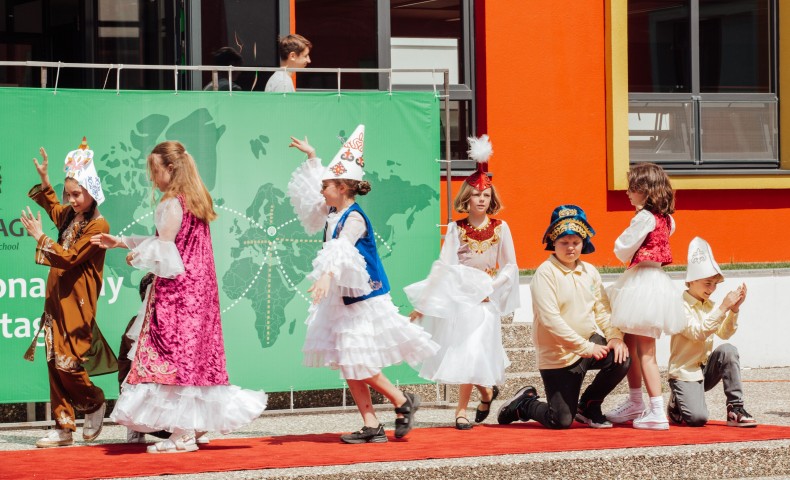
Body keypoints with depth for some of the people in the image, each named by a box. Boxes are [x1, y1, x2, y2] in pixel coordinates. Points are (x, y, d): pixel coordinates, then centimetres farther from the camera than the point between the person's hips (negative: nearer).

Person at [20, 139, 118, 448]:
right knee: (55, 364, 5)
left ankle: (95, 403, 17)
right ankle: (63, 427, 8)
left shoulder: (98, 225, -12)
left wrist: (40, 238, -15)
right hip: (58, 299, 8)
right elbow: (51, 205, 36)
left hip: (77, 303, -8)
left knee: (68, 363, -10)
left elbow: (70, 258, -18)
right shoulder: (69, 217, 12)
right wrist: (44, 180, 22)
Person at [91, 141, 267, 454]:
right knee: (196, 354, 11)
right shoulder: (196, 201, 15)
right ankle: (194, 426, 16)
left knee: (173, 353, -6)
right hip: (198, 288, 9)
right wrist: (122, 242, 23)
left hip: (176, 289, -9)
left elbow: (163, 252, -15)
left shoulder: (172, 204, -13)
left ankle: (183, 434, -6)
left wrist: (137, 257, 5)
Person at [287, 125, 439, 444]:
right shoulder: (333, 213, 8)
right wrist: (311, 158, 33)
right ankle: (371, 427, 7)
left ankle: (403, 402, 10)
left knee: (360, 365, -9)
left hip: (364, 302, -9)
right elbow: (313, 192, 30)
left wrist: (326, 276, -52)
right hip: (343, 300, 9)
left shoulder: (354, 218, -18)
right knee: (348, 367, 5)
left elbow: (341, 249, -37)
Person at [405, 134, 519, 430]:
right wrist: (423, 303, -2)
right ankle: (487, 391, 24)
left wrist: (490, 288, -11)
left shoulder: (500, 228, 1)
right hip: (456, 296, 2)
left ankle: (462, 410, 1)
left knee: (472, 350, -10)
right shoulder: (456, 229, 2)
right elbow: (442, 266, 2)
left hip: (484, 298, -2)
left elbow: (510, 267, 5)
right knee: (458, 349, 0)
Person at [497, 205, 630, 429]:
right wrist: (585, 347, -22)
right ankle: (524, 404, 26)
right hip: (558, 356, -6)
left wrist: (615, 337, -12)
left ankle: (588, 406, 5)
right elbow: (550, 319, -20)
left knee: (621, 360, -24)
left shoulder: (589, 271, 7)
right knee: (561, 421, -8)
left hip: (590, 343, 6)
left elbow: (602, 309, 7)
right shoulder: (545, 272, -13)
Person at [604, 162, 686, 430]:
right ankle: (635, 403, 27)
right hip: (653, 280, 10)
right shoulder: (664, 218, 10)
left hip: (643, 282, -10)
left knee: (645, 351, -7)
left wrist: (622, 240, 8)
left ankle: (657, 412, -7)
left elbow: (623, 251, -13)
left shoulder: (644, 217, -16)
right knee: (630, 345, 18)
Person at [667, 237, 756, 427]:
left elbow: (724, 333, -1)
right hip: (684, 372, -6)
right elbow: (697, 333, -25)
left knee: (727, 350, -23)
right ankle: (676, 405, 11)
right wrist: (723, 308, -29)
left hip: (705, 369, 6)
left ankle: (735, 409, -16)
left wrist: (734, 310, -16)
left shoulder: (710, 306, 10)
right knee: (697, 418, -27)